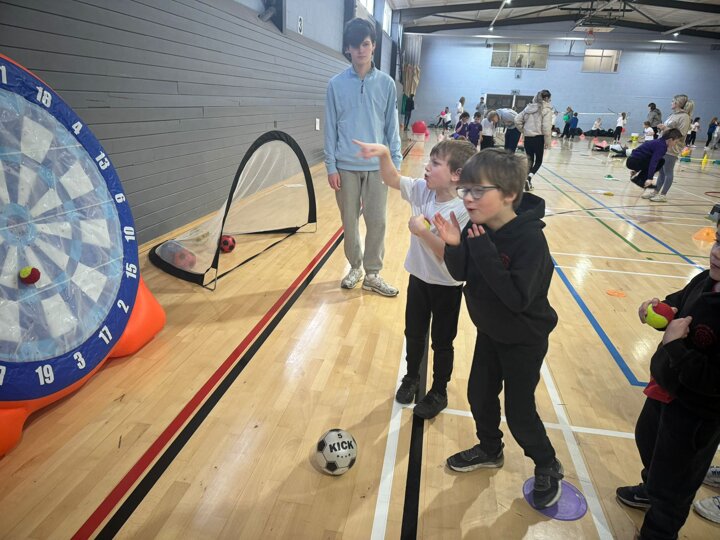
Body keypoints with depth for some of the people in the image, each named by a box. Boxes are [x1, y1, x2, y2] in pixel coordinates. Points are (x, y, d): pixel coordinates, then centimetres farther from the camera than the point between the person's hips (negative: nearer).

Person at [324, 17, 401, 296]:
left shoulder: (386, 83, 2)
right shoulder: (336, 84, 0)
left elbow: (392, 126, 4)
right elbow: (330, 128, 1)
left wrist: (395, 163, -2)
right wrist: (331, 166, -3)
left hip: (376, 166, 0)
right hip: (346, 166, 0)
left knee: (377, 222, 2)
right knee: (350, 222, 9)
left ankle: (372, 275, 16)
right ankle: (355, 267, 27)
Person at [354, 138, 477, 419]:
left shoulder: (462, 211, -26)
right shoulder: (421, 190, -8)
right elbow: (393, 180, -2)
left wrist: (422, 231, -33)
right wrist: (384, 154, -18)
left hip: (447, 287, -5)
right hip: (418, 279, 6)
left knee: (442, 343, 14)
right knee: (414, 334, 23)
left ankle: (438, 393, 36)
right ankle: (411, 377, 48)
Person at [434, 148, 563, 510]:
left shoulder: (529, 238, -30)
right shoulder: (478, 227, -12)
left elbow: (518, 298, -35)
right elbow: (461, 274, -4)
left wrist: (484, 253, -38)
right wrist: (454, 247, -24)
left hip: (524, 340, -6)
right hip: (489, 331, 6)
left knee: (519, 410, 6)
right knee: (479, 395, 18)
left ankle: (548, 468, 35)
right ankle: (489, 450, 45)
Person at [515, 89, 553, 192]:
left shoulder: (529, 107, 8)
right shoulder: (546, 109, -8)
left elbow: (517, 120, 4)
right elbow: (546, 127, -15)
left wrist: (523, 131, 13)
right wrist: (548, 142, -9)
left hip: (528, 138, 5)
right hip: (539, 138, -5)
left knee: (529, 160, 16)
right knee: (538, 161, 7)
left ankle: (528, 183, 17)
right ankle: (529, 178, -17)